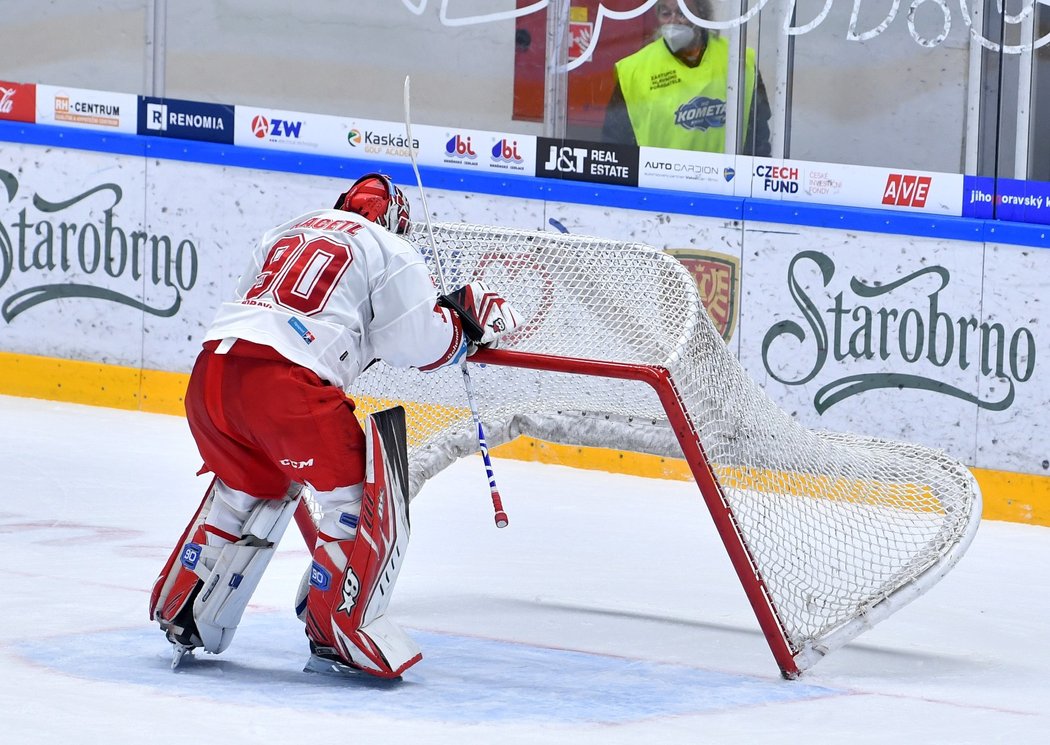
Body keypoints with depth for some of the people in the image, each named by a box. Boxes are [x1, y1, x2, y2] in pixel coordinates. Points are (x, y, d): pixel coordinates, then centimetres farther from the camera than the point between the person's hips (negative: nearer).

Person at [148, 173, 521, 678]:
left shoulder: (285, 234, 28)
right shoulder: (390, 251, 10)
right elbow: (418, 346, 3)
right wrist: (468, 319, 21)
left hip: (210, 371, 7)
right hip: (285, 385, -7)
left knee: (249, 489, 28)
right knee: (359, 495, 5)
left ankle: (183, 617, 30)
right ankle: (338, 634, 3)